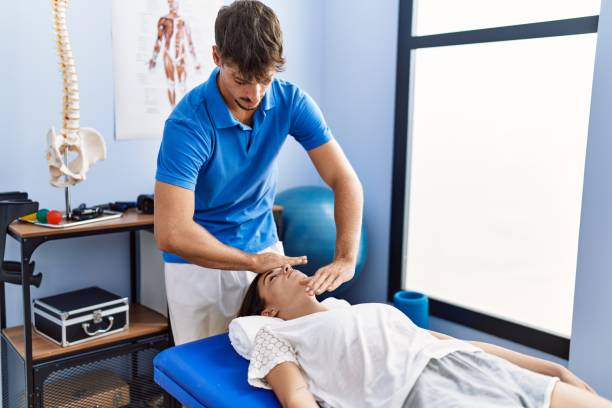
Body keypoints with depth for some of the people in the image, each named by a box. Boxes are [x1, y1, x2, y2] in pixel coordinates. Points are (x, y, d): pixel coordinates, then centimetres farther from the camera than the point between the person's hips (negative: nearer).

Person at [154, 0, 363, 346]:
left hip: (266, 250, 4)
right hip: (200, 263, -3)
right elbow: (171, 234, -30)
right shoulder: (188, 124, -26)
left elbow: (344, 180, -15)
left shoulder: (290, 101, -14)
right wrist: (255, 261, -26)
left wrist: (346, 258, -28)